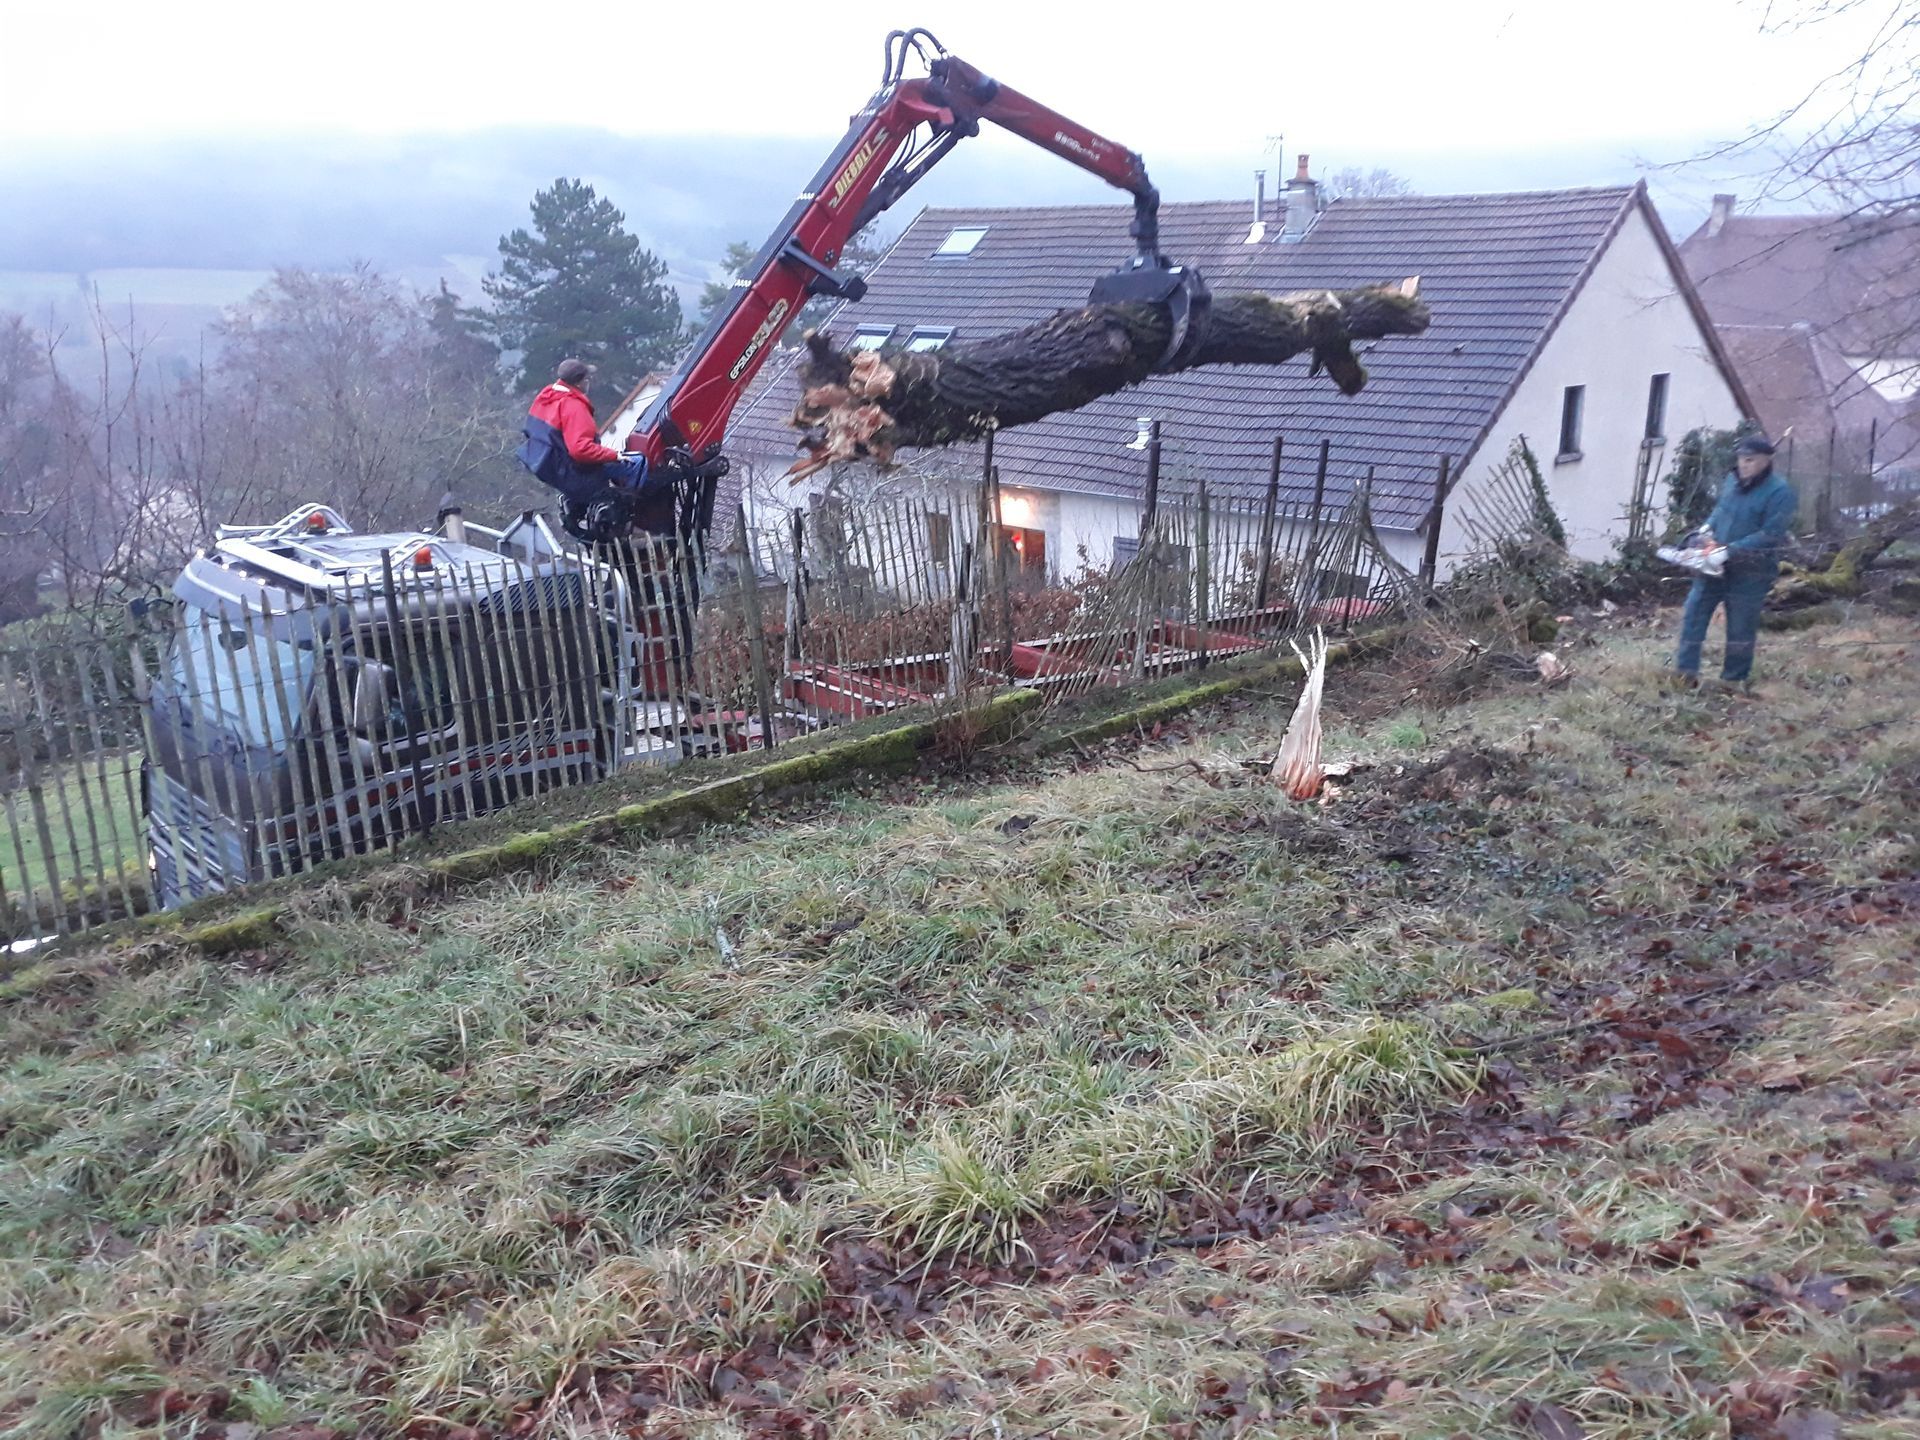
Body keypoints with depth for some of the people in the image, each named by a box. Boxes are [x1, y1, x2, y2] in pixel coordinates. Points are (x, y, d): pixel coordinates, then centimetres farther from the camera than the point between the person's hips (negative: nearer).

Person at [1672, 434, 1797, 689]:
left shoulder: (1779, 492, -16)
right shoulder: (1732, 481, 3)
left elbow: (1771, 535, -21)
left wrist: (1731, 550, -26)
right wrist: (1708, 528, 0)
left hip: (1749, 571, -6)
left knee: (1741, 628, 6)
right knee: (1694, 613, 3)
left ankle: (1735, 678, 20)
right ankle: (1685, 670, 9)